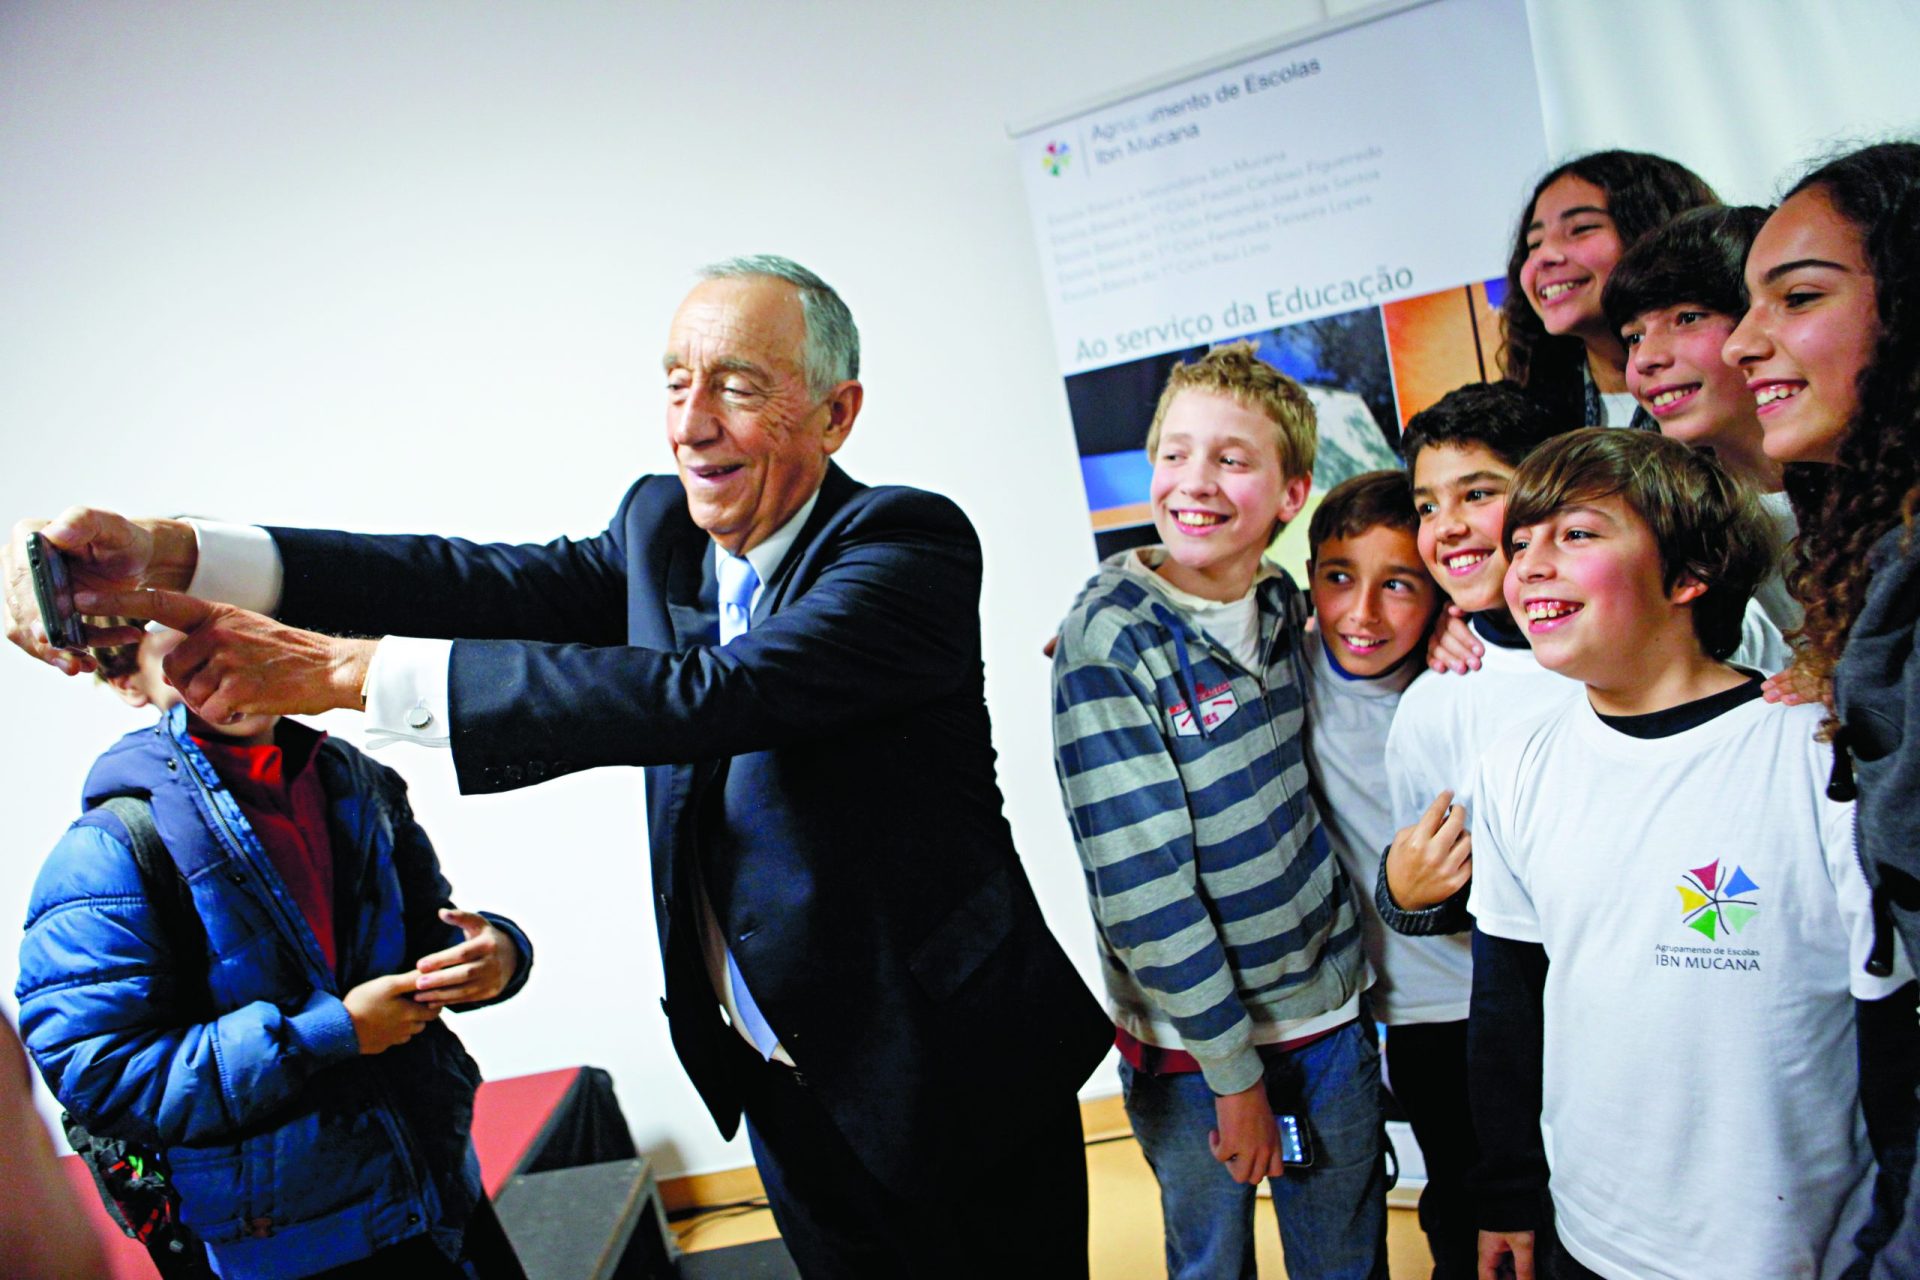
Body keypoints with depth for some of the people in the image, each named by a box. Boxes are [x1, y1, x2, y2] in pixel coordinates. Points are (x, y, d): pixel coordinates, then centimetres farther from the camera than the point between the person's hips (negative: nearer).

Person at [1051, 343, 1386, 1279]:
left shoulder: (1282, 603, -1)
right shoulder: (1108, 644, -19)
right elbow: (1140, 883, -19)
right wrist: (1232, 1067, -15)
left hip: (1328, 1008, 5)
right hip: (1189, 1039, -5)